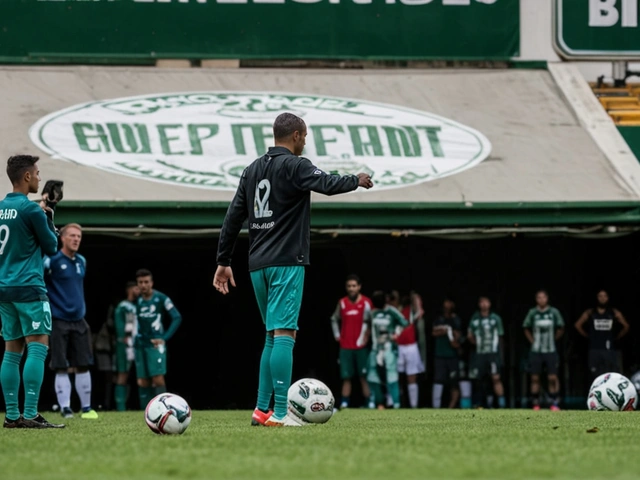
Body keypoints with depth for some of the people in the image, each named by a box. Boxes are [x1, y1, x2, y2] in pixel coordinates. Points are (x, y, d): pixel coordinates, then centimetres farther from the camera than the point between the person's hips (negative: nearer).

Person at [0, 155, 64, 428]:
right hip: (29, 288, -8)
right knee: (38, 347, -9)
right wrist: (48, 218, 12)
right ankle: (30, 415, -17)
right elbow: (51, 247, -2)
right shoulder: (31, 209, -11)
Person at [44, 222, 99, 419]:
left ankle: (86, 408, 9)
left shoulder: (81, 261, 10)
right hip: (58, 320, -5)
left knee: (83, 366, 4)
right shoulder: (52, 260, -11)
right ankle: (65, 408, -2)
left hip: (78, 320, 5)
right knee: (61, 368, -5)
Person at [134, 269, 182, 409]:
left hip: (155, 344, -5)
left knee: (158, 379, -14)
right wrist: (134, 342, 11)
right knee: (143, 382, 4)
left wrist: (165, 338, -13)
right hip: (140, 345, 5)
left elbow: (177, 318, -8)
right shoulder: (137, 301, 8)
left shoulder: (161, 299, -6)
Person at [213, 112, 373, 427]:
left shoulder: (252, 170, 16)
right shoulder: (294, 165, -6)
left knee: (273, 336, 15)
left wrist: (224, 261, 19)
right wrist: (357, 181, 2)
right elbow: (327, 184, -19)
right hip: (286, 262, -8)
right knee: (284, 334, -12)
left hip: (258, 264, 8)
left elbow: (233, 217, 16)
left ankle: (261, 410, 11)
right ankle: (279, 414, -19)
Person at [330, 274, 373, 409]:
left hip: (361, 346, -3)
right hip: (345, 346, 3)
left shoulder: (366, 303, -1)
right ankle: (344, 403, -2)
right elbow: (334, 319, 21)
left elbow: (369, 321, 1)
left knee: (364, 377, -2)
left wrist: (366, 336, -6)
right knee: (346, 377, 1)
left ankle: (369, 403, -2)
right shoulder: (342, 303, 9)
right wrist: (337, 334, 11)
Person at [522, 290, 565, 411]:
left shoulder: (554, 312, 0)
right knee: (535, 378, 2)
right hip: (536, 351, 1)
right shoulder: (532, 313, 1)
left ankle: (554, 404, 0)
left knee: (552, 378, -6)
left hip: (550, 351, -1)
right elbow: (526, 329, 13)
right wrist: (532, 341, 4)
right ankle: (535, 404, 8)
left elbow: (560, 329, 11)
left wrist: (553, 340, 5)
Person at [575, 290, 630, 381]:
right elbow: (578, 325, 13)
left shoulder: (615, 313, 6)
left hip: (609, 349, -1)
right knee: (595, 375, -1)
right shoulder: (590, 313, 9)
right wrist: (587, 336, 7)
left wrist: (616, 337, 7)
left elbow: (626, 326, 11)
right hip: (594, 349, 1)